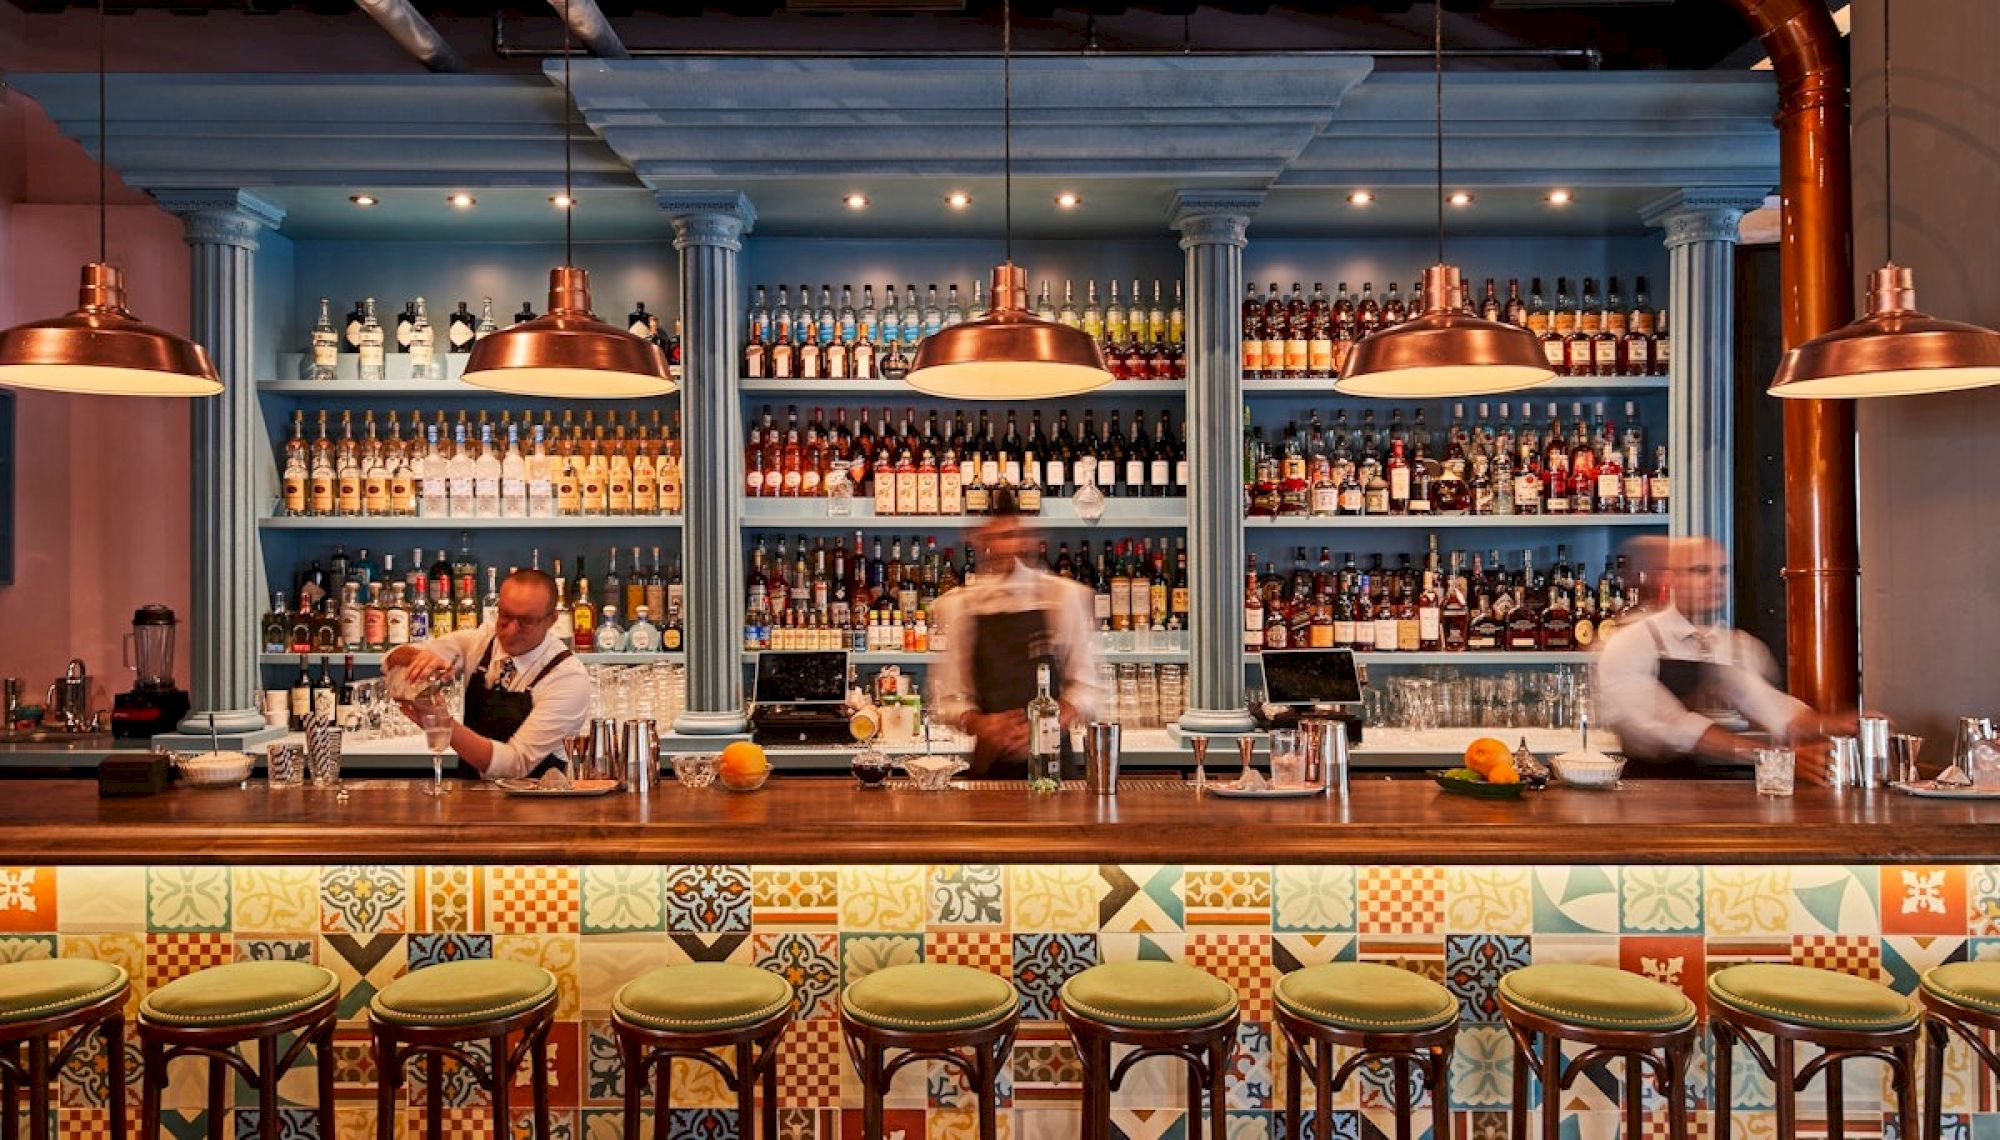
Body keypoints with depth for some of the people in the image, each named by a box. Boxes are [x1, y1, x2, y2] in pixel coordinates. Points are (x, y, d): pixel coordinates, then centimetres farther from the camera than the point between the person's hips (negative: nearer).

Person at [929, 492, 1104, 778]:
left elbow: (1086, 687, -1)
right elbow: (947, 697, 2)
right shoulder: (956, 605, 0)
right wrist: (978, 724, -17)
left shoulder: (1065, 595, -1)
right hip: (990, 762, 0)